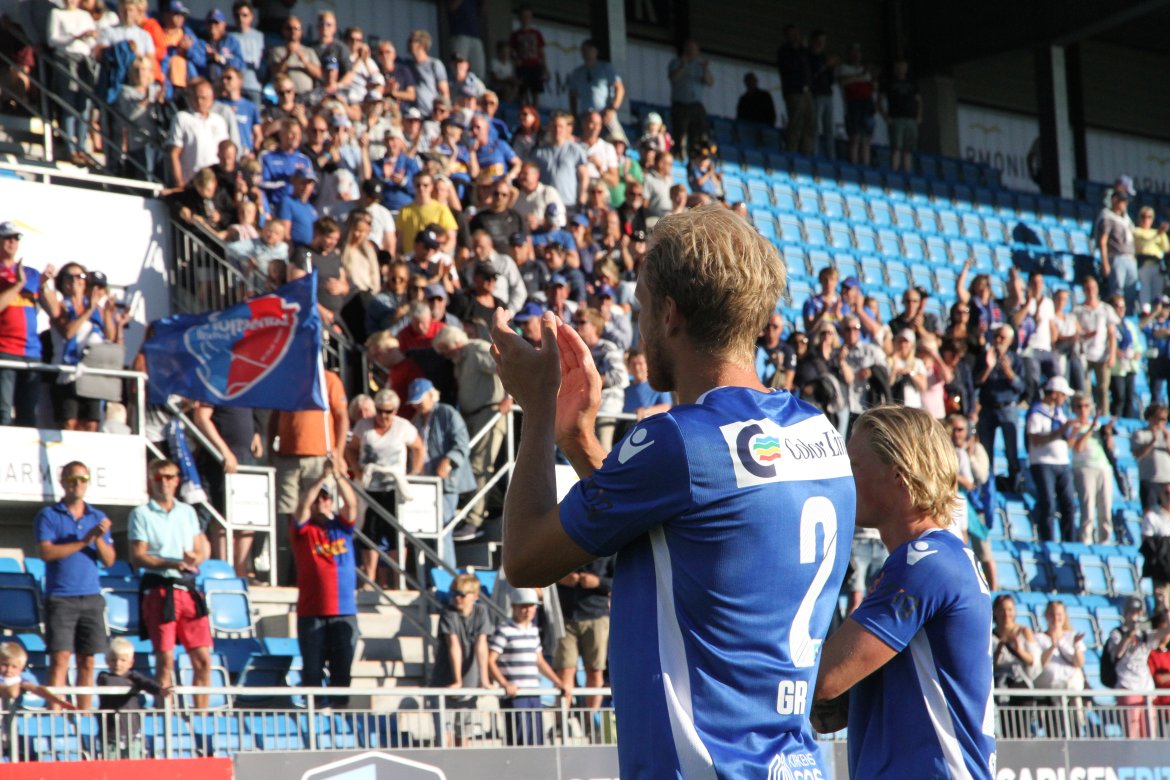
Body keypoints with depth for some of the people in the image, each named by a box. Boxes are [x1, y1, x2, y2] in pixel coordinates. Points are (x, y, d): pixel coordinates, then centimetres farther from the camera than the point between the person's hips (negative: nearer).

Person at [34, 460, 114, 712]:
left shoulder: (98, 518, 13)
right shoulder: (48, 515, 3)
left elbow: (109, 560, 8)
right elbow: (45, 552, -11)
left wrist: (99, 539, -11)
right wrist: (84, 541, -13)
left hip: (91, 598, 4)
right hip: (60, 598, -4)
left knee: (87, 662, 4)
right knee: (60, 659, -12)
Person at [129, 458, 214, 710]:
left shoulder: (187, 511, 17)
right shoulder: (141, 514, 2)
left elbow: (202, 549, 16)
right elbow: (137, 557, -5)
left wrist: (195, 558, -8)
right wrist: (172, 563, -18)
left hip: (189, 590, 4)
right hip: (160, 590, -4)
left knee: (203, 659, 1)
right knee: (165, 660, -5)